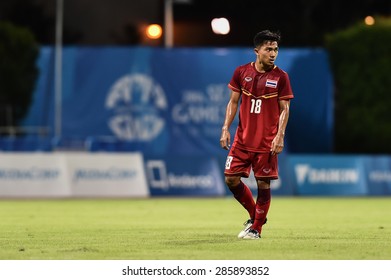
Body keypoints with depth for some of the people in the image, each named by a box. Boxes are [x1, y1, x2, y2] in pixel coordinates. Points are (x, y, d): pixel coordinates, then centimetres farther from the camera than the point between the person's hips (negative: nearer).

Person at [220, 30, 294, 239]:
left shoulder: (280, 77, -3)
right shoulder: (242, 72, 3)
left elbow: (284, 109, -2)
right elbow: (233, 102, 9)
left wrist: (280, 136, -13)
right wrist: (226, 129, 1)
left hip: (267, 142, -3)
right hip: (242, 139, 3)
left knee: (263, 184, -2)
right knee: (231, 179, 0)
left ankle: (256, 228, 12)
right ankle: (254, 215, 22)